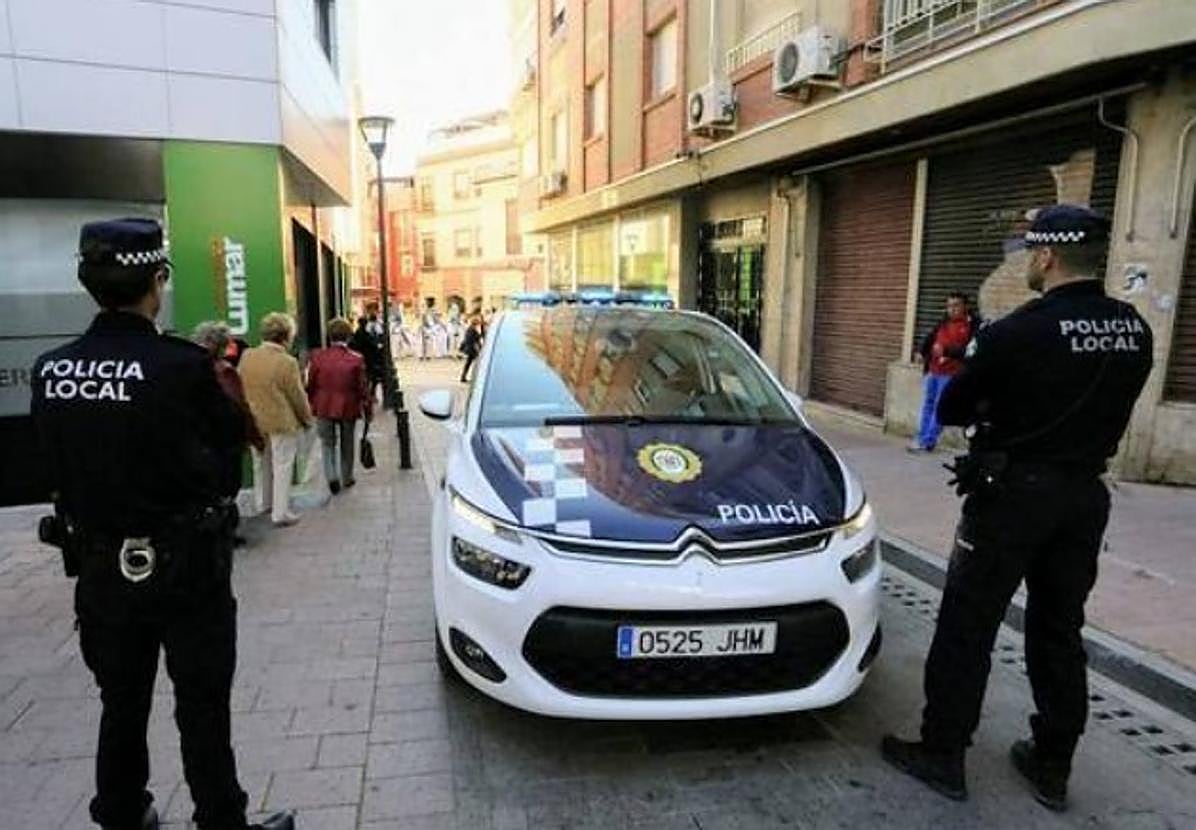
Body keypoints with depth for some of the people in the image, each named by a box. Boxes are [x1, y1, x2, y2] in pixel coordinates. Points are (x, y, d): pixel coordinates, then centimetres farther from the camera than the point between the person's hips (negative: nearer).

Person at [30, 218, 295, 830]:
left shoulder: (49, 371, -5)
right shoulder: (181, 365, -21)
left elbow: (58, 461, 6)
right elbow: (231, 434, -7)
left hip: (99, 569, 5)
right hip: (184, 568, -5)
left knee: (121, 707, 22)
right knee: (202, 712, 10)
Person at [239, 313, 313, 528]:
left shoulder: (247, 357, -3)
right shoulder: (287, 362, -20)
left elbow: (241, 388, 7)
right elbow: (298, 396, -13)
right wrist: (307, 418, 2)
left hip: (255, 421, 6)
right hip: (282, 422, -6)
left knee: (261, 463, 21)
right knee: (282, 467, 3)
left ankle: (262, 503, 37)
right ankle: (280, 513, 7)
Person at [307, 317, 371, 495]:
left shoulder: (318, 357, -8)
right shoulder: (356, 359, -13)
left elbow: (311, 385, 1)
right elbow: (363, 387, -8)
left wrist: (313, 403, 17)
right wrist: (367, 408, 3)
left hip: (324, 407, 1)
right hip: (348, 407, -1)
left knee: (328, 443, 14)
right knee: (347, 445, 16)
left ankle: (332, 476, -3)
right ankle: (347, 478, 27)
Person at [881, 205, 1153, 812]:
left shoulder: (1018, 332, -19)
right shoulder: (1134, 331, 2)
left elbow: (950, 409, -9)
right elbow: (1105, 407, 13)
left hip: (1014, 493, -7)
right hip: (1086, 494, 7)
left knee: (967, 628, 5)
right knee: (1060, 631, 16)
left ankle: (941, 753, 15)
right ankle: (1052, 766, 28)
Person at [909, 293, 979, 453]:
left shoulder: (972, 326, -6)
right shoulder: (944, 322, 15)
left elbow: (967, 350, -17)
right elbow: (930, 337, 20)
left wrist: (946, 350, -24)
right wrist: (922, 352, 2)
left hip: (951, 373, -7)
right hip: (933, 370, 7)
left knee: (939, 407, -7)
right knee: (928, 404, 11)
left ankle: (928, 442, -4)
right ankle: (922, 438, 19)